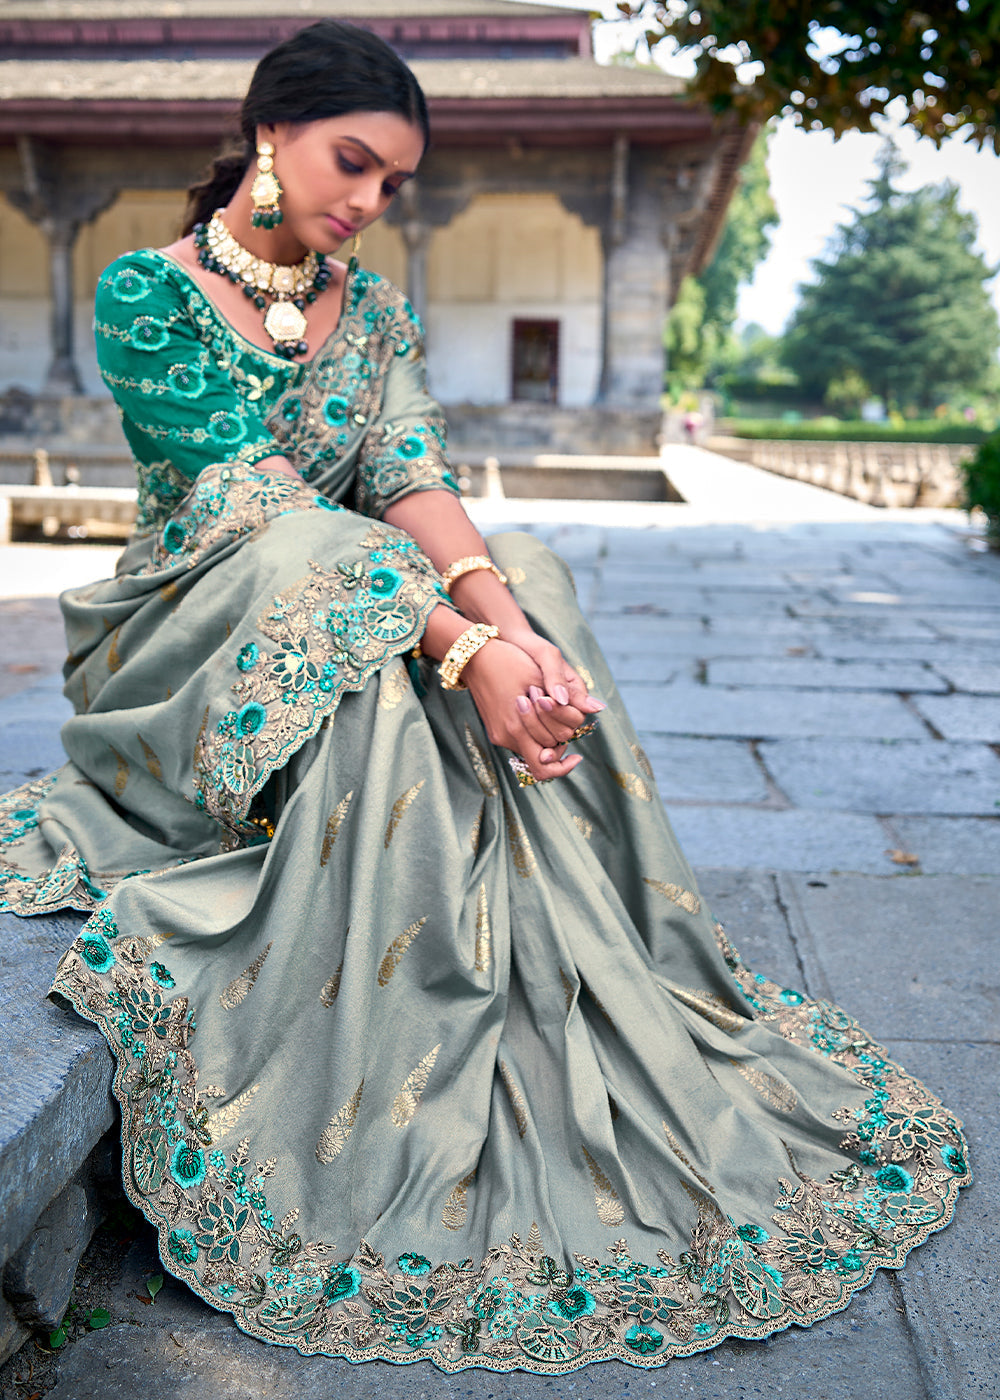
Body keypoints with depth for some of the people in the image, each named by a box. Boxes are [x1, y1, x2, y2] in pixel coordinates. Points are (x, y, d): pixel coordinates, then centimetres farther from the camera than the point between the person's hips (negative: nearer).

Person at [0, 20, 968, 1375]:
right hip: (191, 639, -5)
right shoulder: (150, 291, -9)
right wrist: (461, 641, -34)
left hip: (352, 611, 6)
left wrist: (504, 615, -28)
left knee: (529, 579, -17)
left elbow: (413, 482, -5)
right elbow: (256, 508, -22)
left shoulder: (372, 312, 10)